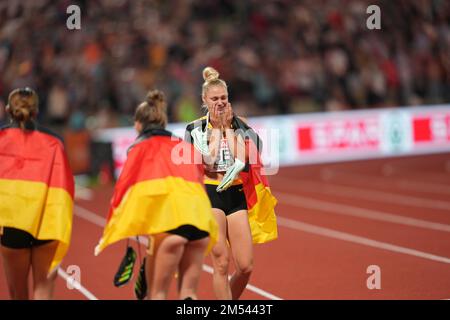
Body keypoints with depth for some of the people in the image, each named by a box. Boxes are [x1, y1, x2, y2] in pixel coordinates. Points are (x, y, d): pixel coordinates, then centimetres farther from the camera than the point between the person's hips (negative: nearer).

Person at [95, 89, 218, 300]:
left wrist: (110, 234, 2)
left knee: (157, 292, 3)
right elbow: (200, 180, 19)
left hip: (169, 221, -4)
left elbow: (124, 186, 3)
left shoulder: (141, 147, 13)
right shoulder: (186, 146, 26)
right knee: (188, 292, 9)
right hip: (200, 216, 4)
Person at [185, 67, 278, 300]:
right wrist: (217, 128, -5)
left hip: (237, 194, 3)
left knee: (245, 266, -2)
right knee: (221, 263, -9)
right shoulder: (195, 128, 3)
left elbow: (241, 160, -6)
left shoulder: (240, 125, 8)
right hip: (209, 194, -3)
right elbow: (207, 160, -9)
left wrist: (228, 127, -5)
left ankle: (229, 299, 23)